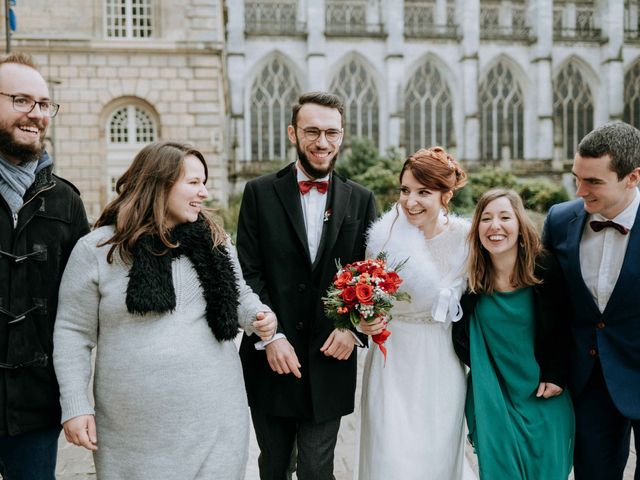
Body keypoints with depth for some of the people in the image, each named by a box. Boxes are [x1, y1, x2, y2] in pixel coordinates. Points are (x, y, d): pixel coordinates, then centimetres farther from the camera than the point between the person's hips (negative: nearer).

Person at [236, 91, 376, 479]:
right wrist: (270, 337, -12)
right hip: (270, 360, 0)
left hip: (329, 361, 0)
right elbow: (248, 272, -4)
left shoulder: (361, 199, 4)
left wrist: (353, 328, -10)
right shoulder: (260, 193, 0)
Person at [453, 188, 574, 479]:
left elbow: (565, 327, 0)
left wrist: (556, 376, -5)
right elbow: (461, 337, 1)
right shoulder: (469, 276, -10)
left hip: (542, 397, 0)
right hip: (491, 398, 0)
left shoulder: (545, 269, -11)